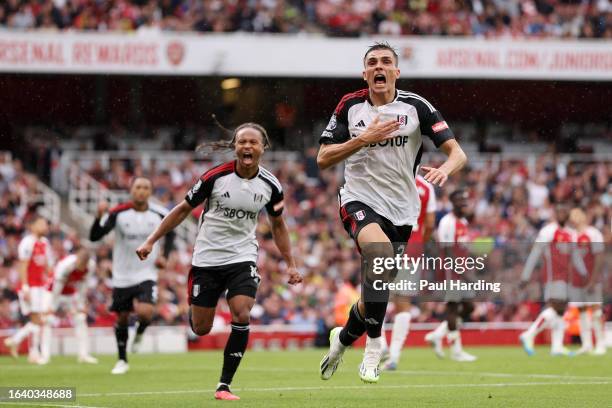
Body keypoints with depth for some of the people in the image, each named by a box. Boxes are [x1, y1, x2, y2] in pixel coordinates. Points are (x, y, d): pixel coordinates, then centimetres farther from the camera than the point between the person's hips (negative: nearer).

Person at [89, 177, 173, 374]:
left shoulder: (159, 215, -5)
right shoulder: (118, 213, -10)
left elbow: (170, 233, 17)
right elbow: (94, 236, -16)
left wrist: (164, 256, 4)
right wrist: (100, 216, -33)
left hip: (146, 275, -1)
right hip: (122, 276, 1)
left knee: (145, 312, -23)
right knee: (122, 318, 9)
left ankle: (139, 333, 14)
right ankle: (122, 361, 28)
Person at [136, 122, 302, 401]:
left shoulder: (270, 185, -4)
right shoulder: (216, 177, -13)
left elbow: (278, 225, 13)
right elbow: (184, 209, -3)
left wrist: (290, 265, 10)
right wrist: (151, 241, -6)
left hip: (242, 258, 1)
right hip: (207, 258, -1)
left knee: (242, 317, -20)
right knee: (200, 329, 2)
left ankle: (224, 386, -8)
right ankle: (192, 310, 43)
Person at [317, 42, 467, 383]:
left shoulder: (416, 107, -3)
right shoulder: (350, 106, 1)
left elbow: (458, 153, -7)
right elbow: (323, 159, -1)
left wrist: (445, 169, -31)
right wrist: (363, 139, -15)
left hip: (401, 210, 2)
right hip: (359, 200, -2)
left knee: (377, 294, 8)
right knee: (381, 252, -34)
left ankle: (343, 337, 41)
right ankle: (374, 342, -20)